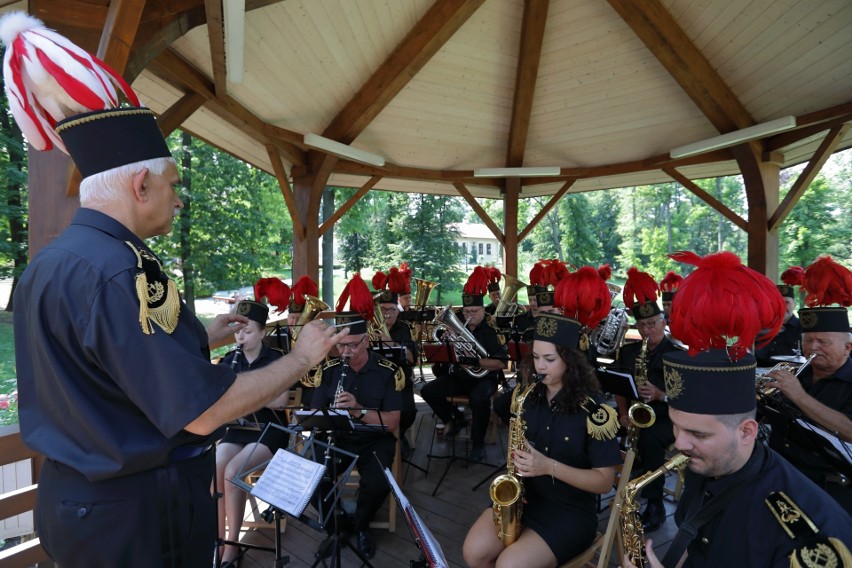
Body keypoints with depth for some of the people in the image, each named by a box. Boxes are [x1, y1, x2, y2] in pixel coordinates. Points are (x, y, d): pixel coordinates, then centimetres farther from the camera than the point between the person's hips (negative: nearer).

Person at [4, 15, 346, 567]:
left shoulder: (47, 264, 2)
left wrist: (203, 336, 12)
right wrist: (303, 357, -18)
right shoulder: (116, 270, -29)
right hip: (139, 516, -9)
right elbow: (202, 412, -29)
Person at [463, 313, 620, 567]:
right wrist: (515, 467, -7)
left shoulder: (593, 408, -17)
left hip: (571, 511, -4)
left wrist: (549, 466, -26)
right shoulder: (529, 395, -1)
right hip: (524, 497, 5)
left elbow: (604, 481, -14)